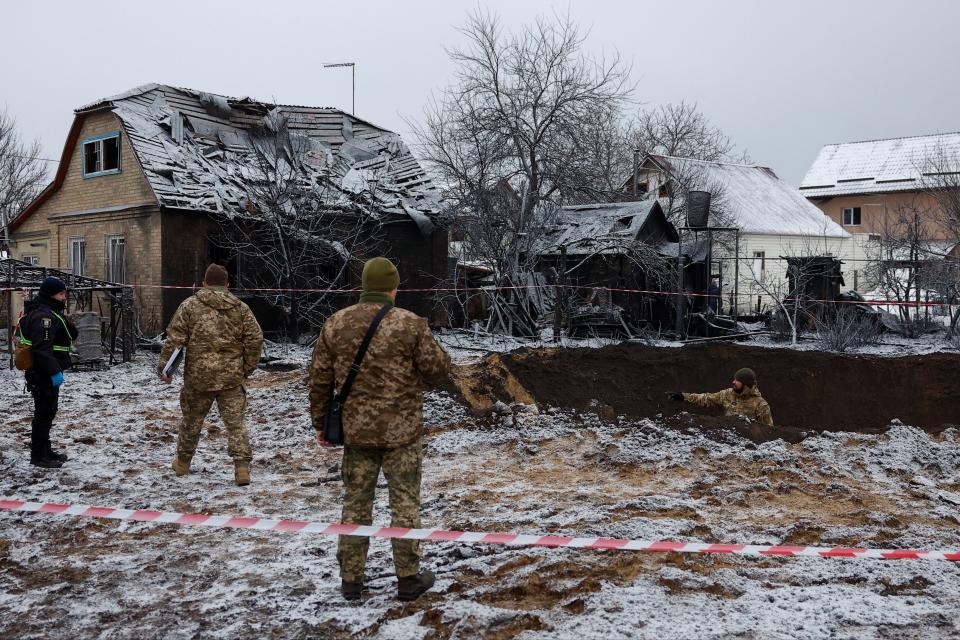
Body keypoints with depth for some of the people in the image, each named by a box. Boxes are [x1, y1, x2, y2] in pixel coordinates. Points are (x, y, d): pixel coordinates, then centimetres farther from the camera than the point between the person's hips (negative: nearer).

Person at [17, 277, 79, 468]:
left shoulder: (52, 313, 15)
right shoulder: (43, 315, -18)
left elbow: (73, 335, 16)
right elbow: (42, 348, -27)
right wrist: (54, 371, -28)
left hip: (47, 373, 11)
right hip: (44, 373, -11)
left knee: (48, 410, 18)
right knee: (44, 411, -4)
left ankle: (45, 451, 29)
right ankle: (38, 456, 3)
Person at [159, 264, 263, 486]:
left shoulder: (189, 305, -1)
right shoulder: (240, 308, 4)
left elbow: (174, 338, -5)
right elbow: (255, 338, 0)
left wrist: (164, 366, 2)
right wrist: (248, 368, 11)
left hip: (198, 376, 0)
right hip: (232, 377, 1)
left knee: (192, 421, 17)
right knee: (235, 423, 4)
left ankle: (182, 463, 33)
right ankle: (242, 467, -5)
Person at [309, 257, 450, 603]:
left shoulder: (335, 324, 1)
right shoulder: (410, 324, -11)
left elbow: (320, 380, 4)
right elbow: (439, 368, -7)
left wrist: (321, 424, 14)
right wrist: (426, 343, 13)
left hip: (356, 430, 3)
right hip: (402, 430, -3)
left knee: (355, 502, 13)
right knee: (404, 502, 7)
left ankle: (350, 578, 21)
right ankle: (408, 577, 15)